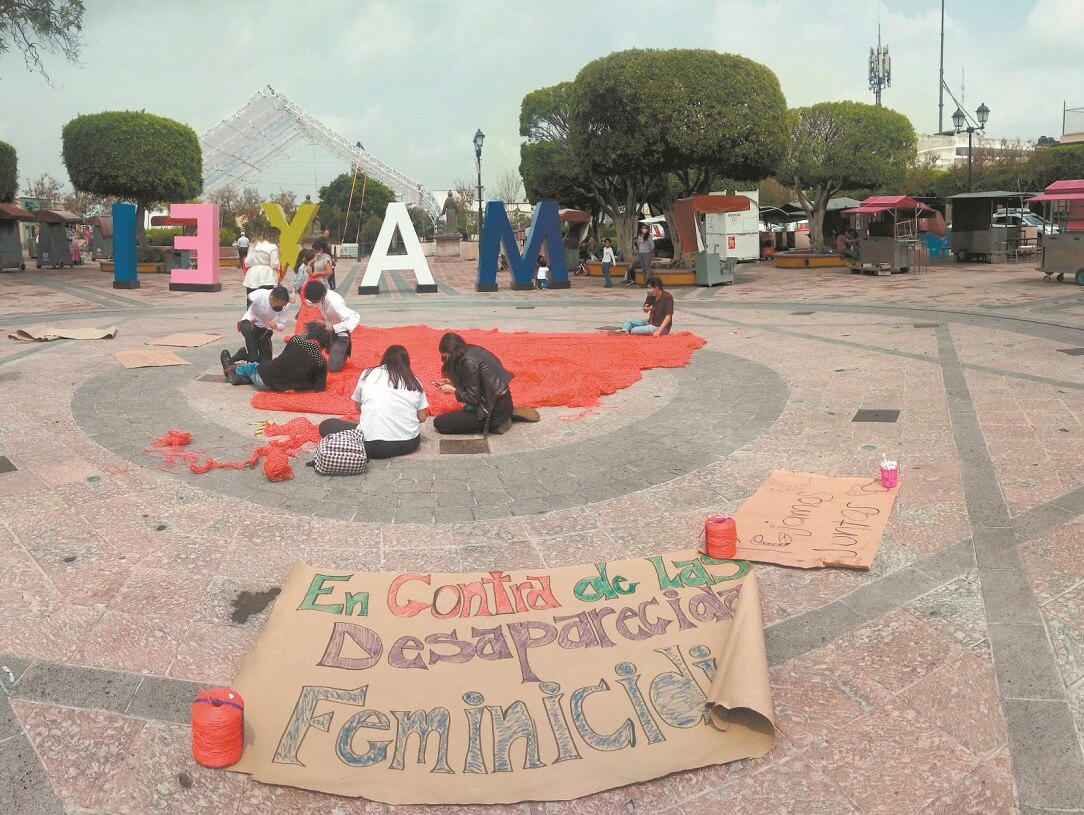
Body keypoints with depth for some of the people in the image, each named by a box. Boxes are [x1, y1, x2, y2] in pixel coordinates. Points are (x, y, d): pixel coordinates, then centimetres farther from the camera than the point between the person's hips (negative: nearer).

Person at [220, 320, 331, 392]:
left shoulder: (296, 341, -15)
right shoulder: (322, 362, -15)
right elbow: (319, 387, -12)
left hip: (265, 382, -2)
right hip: (284, 387, 2)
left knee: (251, 367, 34)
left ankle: (232, 369, 64)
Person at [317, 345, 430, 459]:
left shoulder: (368, 373, 9)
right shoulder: (413, 381, 12)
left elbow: (358, 406, 19)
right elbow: (422, 417, 11)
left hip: (372, 443, -3)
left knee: (326, 425, 15)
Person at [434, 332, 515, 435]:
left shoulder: (469, 361, -20)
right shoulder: (474, 350, 7)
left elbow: (473, 399, -18)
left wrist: (452, 390, -4)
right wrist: (453, 383, 11)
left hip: (493, 410, -10)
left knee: (439, 423, -7)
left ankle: (494, 424, -5)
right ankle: (503, 417, 14)